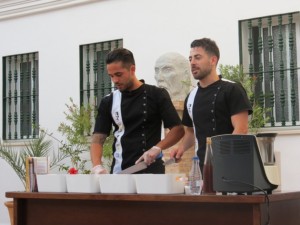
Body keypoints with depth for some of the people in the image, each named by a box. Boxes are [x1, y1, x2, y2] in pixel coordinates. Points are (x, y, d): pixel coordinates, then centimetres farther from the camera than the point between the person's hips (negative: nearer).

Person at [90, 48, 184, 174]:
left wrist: (157, 148, -18)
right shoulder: (108, 102, 7)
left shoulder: (156, 95, -1)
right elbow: (98, 139, 3)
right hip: (119, 171, 3)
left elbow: (178, 130, -2)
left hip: (151, 169, -3)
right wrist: (97, 166, -16)